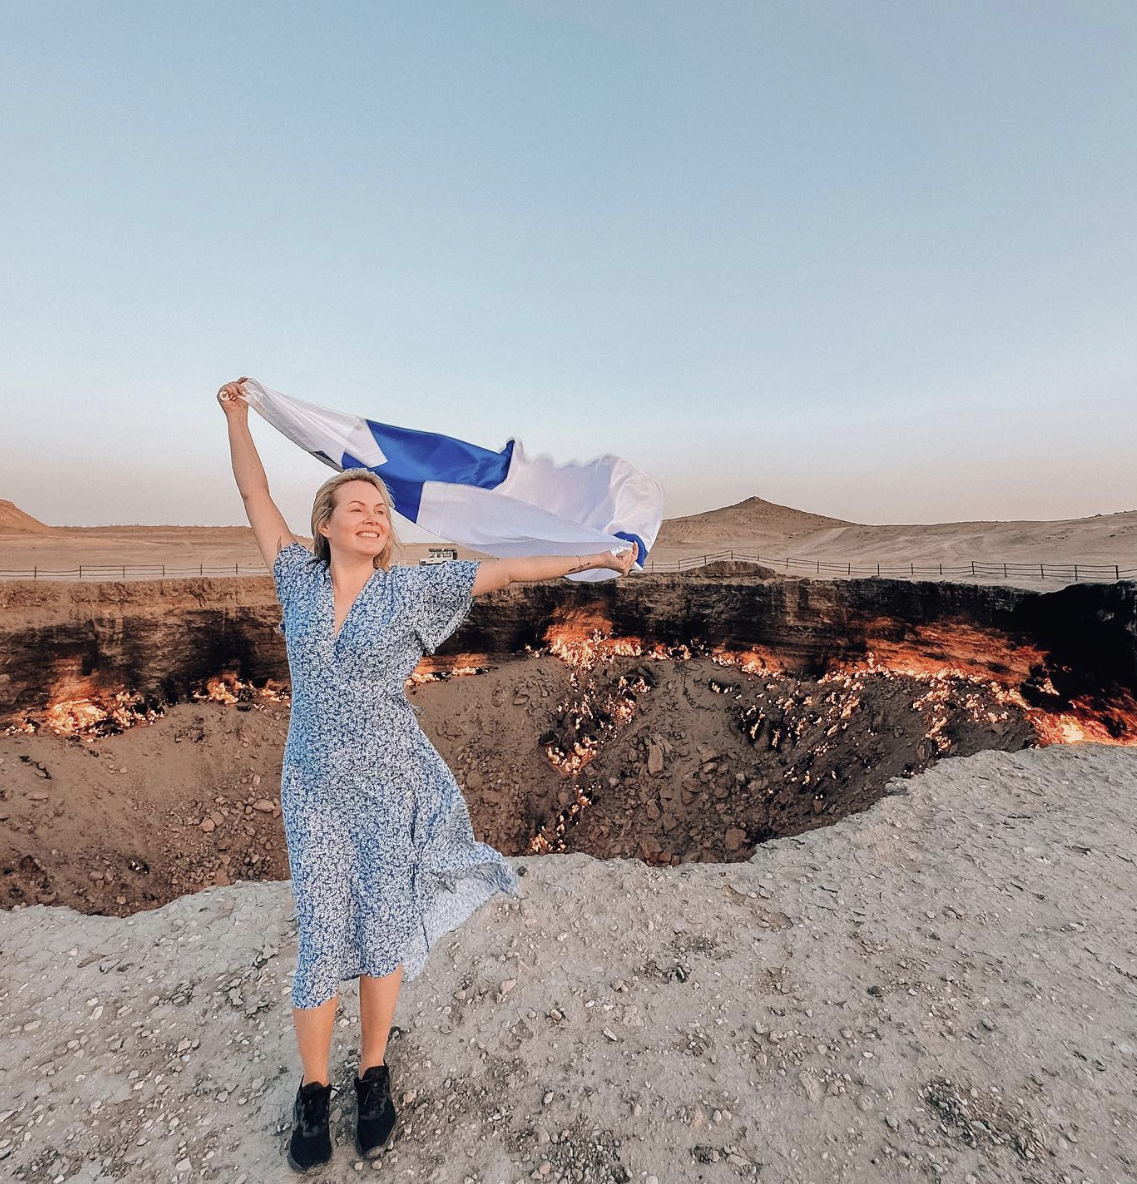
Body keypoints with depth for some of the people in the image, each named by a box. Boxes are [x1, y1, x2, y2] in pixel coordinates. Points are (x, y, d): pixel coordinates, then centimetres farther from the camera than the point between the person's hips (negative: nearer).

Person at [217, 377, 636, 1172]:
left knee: (383, 931, 11)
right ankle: (313, 1090, 33)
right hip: (314, 787, 1)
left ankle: (374, 1075, 36)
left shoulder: (412, 589, -5)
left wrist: (595, 559, -6)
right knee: (322, 940, 7)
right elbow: (256, 496, 10)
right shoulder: (299, 580, 1)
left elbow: (510, 570, -7)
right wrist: (236, 415, 15)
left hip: (391, 785, -1)